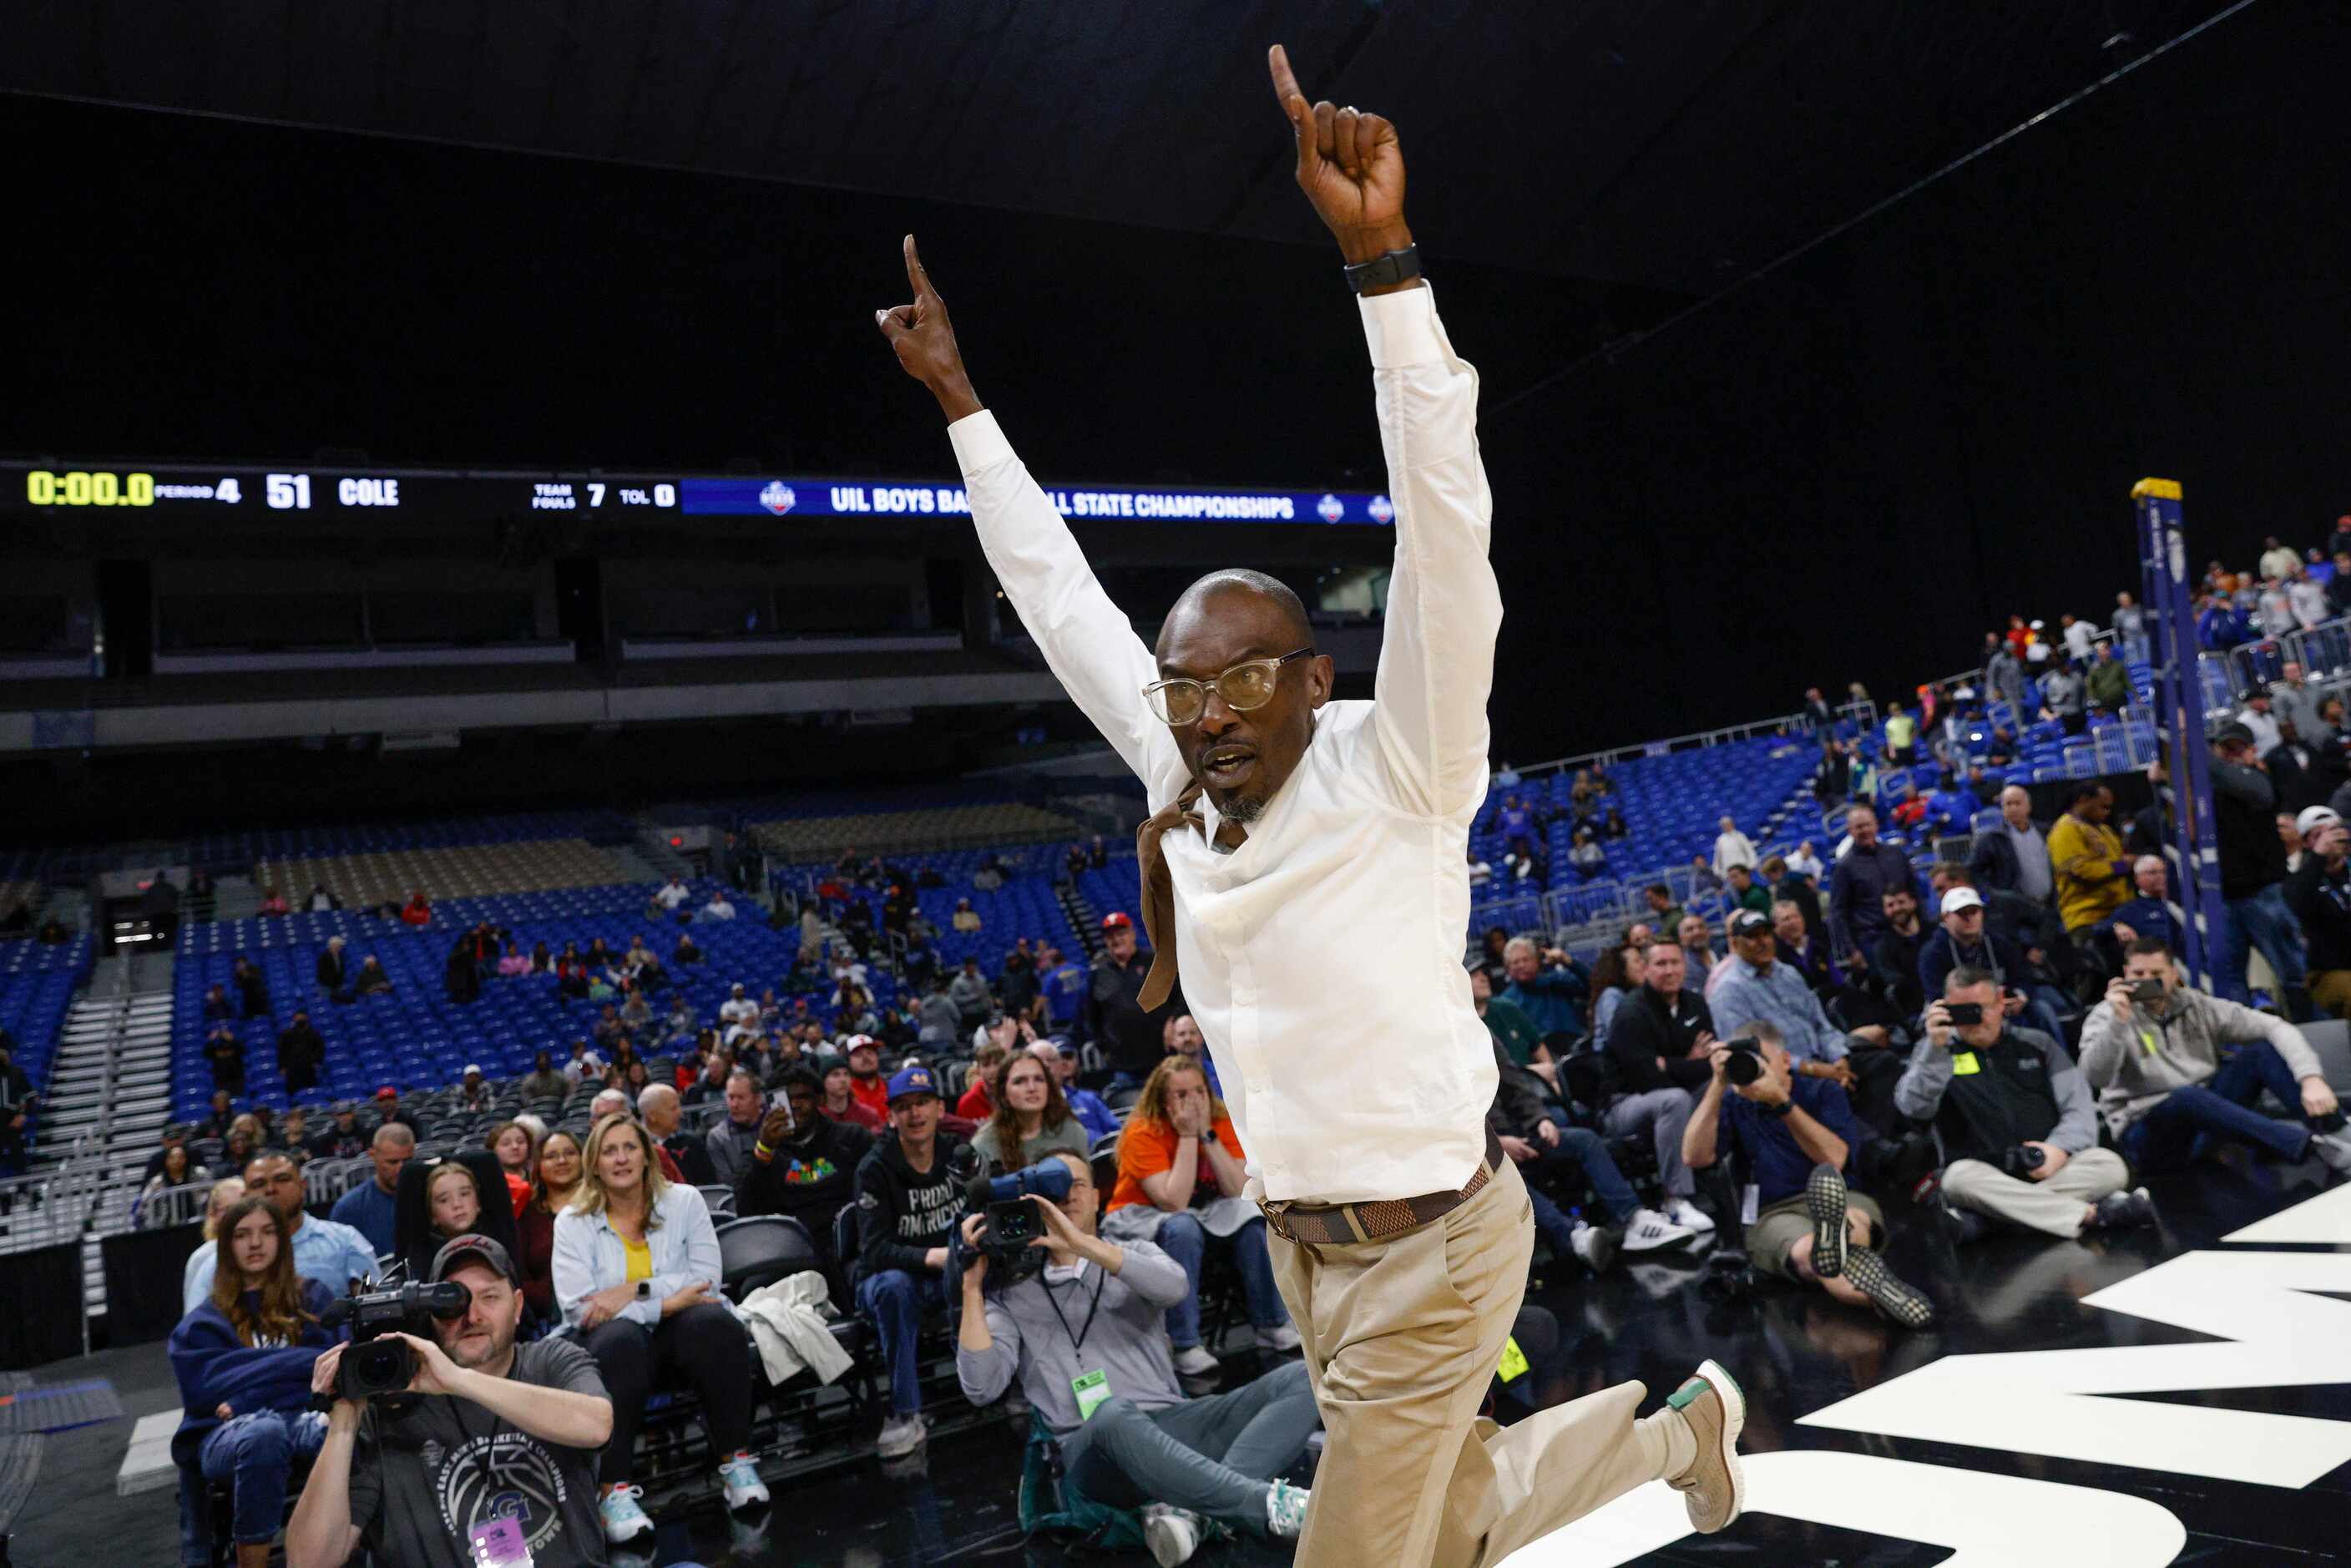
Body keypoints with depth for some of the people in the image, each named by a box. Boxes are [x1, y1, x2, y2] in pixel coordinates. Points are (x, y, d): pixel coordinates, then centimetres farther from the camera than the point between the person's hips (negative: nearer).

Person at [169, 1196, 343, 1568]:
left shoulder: (313, 1298, 19)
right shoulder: (204, 1320, 19)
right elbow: (206, 1388, 2)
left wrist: (246, 1399, -6)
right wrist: (297, 1362, -6)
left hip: (303, 1417, 0)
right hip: (227, 1434, 0)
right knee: (263, 1432, -40)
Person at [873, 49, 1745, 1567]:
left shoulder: (1396, 774, -20)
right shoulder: (1185, 782, -5)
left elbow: (1446, 533, -32)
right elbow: (1062, 597, 5)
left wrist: (1385, 258, -39)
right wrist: (960, 398, 9)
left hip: (1433, 1252, -7)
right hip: (1311, 1245, 7)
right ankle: (1682, 1420, 48)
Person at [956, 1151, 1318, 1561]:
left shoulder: (1132, 1255, 21)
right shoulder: (1011, 1293, 18)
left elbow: (1174, 1285, -5)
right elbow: (982, 1387, 2)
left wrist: (1080, 1243, -13)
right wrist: (971, 1286, -3)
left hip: (1173, 1425, 3)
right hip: (1093, 1448, -3)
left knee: (1301, 1378, -19)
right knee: (1113, 1415, -41)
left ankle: (1187, 1508, -35)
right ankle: (1269, 1504, -39)